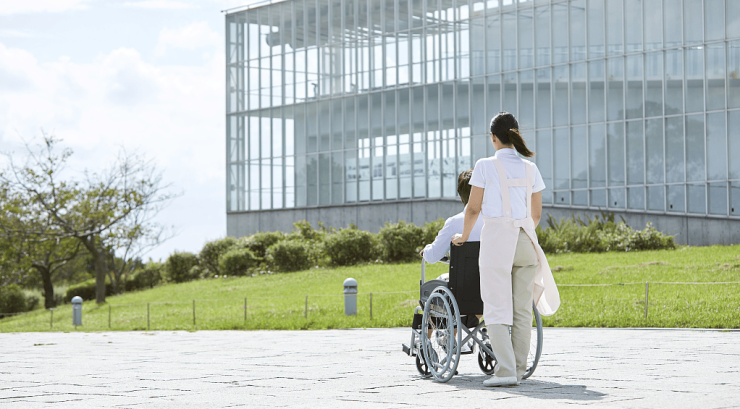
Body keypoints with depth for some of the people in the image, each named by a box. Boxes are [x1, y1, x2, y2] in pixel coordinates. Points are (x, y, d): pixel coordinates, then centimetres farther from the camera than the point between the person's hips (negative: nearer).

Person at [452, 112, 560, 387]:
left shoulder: (486, 166, -4)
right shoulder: (530, 169, 9)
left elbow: (473, 209, 0)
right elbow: (536, 214, 14)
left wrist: (464, 236, 18)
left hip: (496, 240, -4)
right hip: (526, 241, 4)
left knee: (496, 310, -3)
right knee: (522, 310, 8)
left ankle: (506, 370, -13)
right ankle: (519, 369, 11)